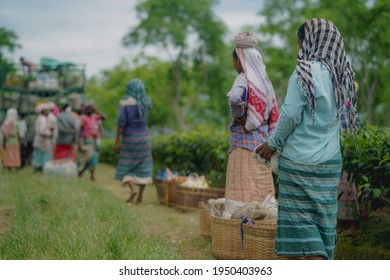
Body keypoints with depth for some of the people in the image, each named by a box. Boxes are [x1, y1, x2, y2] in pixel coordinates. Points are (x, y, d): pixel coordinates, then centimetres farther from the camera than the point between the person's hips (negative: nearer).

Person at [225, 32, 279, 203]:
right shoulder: (264, 79, 12)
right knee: (262, 189, 10)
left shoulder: (243, 79, -9)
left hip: (244, 141, -7)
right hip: (262, 141, 7)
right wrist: (269, 141, 16)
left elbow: (234, 98, -32)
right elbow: (273, 114, 13)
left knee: (243, 193, -5)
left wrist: (240, 117, -14)